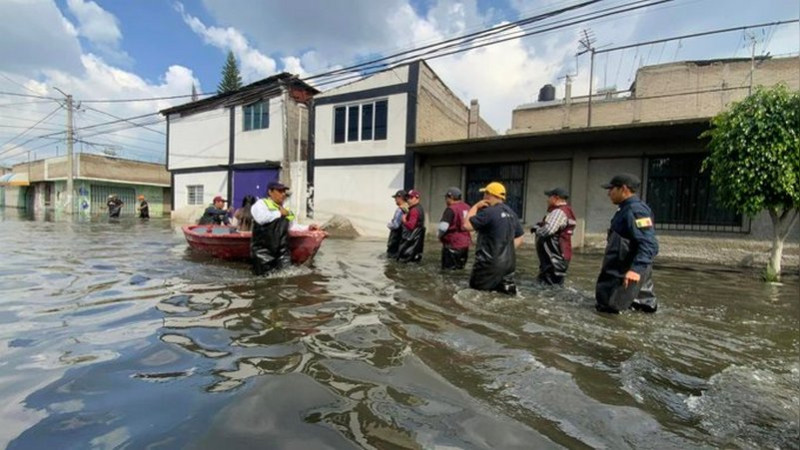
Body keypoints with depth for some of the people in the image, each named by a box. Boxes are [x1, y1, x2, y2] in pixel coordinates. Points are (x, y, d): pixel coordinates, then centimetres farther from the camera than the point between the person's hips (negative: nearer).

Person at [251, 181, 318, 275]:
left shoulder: (286, 210, 18)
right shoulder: (261, 203, -1)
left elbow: (293, 226, 25)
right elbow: (261, 218, -21)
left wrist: (307, 227, 10)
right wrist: (279, 213, -8)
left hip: (282, 250, 6)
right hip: (264, 249, -5)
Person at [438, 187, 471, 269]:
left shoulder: (451, 209, -17)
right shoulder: (467, 208, 7)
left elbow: (443, 226, -22)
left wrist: (440, 236, -4)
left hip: (452, 244, -8)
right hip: (465, 243, 8)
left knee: (448, 269, 2)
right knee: (460, 268, 19)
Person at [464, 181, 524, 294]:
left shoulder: (489, 212, -17)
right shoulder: (511, 213, 9)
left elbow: (467, 225, -17)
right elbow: (519, 238, 14)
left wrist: (475, 206, -8)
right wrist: (508, 252, 13)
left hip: (490, 262, -7)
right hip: (509, 262, 7)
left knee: (475, 287, 9)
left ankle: (501, 286, -8)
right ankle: (507, 282, -1)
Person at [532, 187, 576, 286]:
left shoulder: (559, 212, -18)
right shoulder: (565, 211, 18)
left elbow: (548, 230, -29)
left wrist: (537, 229, -9)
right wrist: (539, 226, 1)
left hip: (554, 258, -11)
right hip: (556, 257, 11)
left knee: (549, 285, -5)